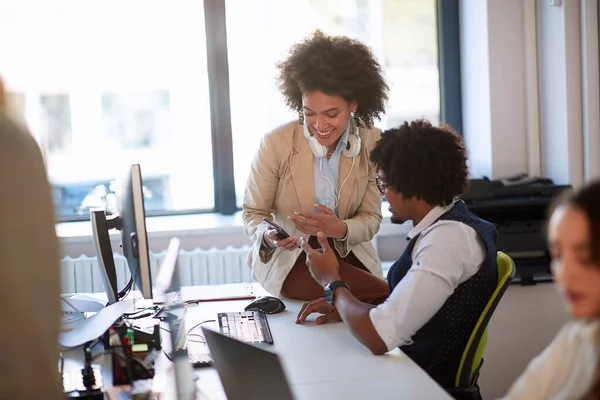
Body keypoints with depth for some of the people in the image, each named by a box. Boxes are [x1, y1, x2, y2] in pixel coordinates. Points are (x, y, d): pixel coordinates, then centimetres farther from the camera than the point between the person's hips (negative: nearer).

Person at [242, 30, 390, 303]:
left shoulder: (372, 144, -6)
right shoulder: (275, 144, -14)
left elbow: (371, 219, -3)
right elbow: (253, 213, -4)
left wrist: (340, 229, -27)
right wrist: (268, 236, -28)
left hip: (348, 254, 5)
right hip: (288, 260, -5)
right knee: (385, 297, -29)